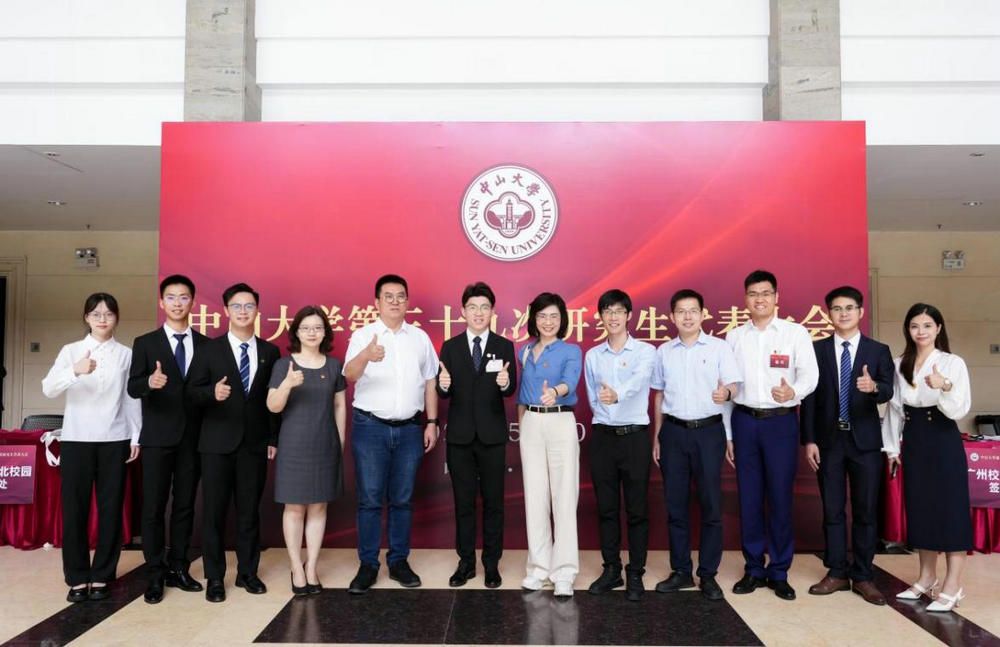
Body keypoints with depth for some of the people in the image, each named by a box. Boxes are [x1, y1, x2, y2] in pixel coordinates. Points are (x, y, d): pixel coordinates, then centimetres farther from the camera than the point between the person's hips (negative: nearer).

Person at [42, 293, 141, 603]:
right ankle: (77, 577, 15)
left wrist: (136, 437, 3)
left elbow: (132, 399, 6)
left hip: (114, 440, 0)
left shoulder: (126, 354, 4)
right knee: (74, 508, 3)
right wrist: (75, 371, -30)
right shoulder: (70, 351, 2)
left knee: (110, 508, 4)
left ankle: (101, 576, 16)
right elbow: (48, 389, -11)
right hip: (76, 438, 0)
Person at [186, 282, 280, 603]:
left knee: (249, 511, 9)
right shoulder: (210, 348, 0)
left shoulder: (270, 352, 6)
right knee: (214, 512, 5)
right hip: (218, 442, -1)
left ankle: (247, 572, 22)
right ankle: (215, 577, 17)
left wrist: (273, 438, 5)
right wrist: (212, 392, -25)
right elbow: (191, 390, -3)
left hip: (254, 443, 2)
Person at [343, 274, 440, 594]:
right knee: (369, 499, 2)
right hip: (370, 427, -2)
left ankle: (399, 561, 21)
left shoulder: (420, 337, 7)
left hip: (410, 428, 3)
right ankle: (367, 565, 13)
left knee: (402, 499, 10)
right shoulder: (363, 336, -3)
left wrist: (432, 422, 5)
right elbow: (350, 375, -19)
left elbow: (430, 381, 10)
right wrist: (366, 356, -41)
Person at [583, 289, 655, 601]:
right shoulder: (592, 355, 8)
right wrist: (604, 415, 6)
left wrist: (617, 394, -44)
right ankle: (611, 569, 21)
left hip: (635, 435, -3)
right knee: (606, 507, 9)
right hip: (603, 435, 3)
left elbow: (638, 381, -25)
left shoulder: (646, 351, -4)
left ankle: (635, 574, 14)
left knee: (636, 509, 3)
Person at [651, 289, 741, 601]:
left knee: (711, 505, 1)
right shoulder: (663, 352, 9)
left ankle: (708, 574, 13)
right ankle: (681, 571, 19)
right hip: (673, 431, 3)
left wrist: (726, 392, -31)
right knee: (675, 505, 7)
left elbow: (734, 385, -6)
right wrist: (656, 436, 11)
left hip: (709, 431, -2)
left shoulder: (719, 347, 0)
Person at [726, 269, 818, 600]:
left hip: (781, 421, -2)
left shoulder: (796, 333, 0)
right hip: (745, 421, 2)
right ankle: (754, 569, 20)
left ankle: (779, 572, 16)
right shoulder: (734, 337, 8)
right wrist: (727, 432, 6)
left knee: (780, 496, 3)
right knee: (749, 497, 7)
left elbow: (809, 375, -7)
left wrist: (793, 392, -30)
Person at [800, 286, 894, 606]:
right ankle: (837, 573, 18)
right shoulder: (817, 349, 3)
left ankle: (862, 576, 18)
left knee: (866, 511, 6)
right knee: (832, 510, 7)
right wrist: (809, 440, -5)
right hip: (828, 440, 0)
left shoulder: (878, 351, 3)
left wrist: (874, 386, -34)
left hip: (865, 440, 0)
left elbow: (889, 391, -10)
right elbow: (809, 396, 0)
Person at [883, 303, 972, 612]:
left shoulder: (953, 363, -7)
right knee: (920, 509, 12)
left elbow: (959, 410, -15)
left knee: (950, 510, -1)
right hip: (913, 443, 5)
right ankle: (927, 578, 25)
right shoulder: (899, 365, 7)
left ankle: (952, 586, 9)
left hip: (944, 442, -5)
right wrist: (892, 448, 10)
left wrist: (944, 387, -34)